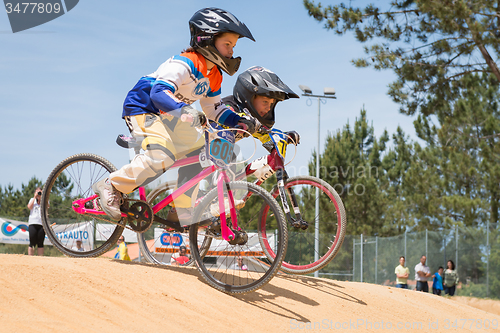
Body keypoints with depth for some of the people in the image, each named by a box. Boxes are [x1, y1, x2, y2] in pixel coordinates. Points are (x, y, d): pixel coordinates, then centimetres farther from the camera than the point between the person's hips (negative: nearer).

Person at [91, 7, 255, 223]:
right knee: (162, 155, -30)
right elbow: (159, 93, -38)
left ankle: (181, 211, 6)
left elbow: (213, 109, 13)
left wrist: (239, 121, -4)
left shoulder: (213, 76, 4)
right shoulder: (184, 64, -26)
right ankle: (111, 186, -14)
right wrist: (185, 112, -52)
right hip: (143, 110, -10)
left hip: (167, 117, 10)